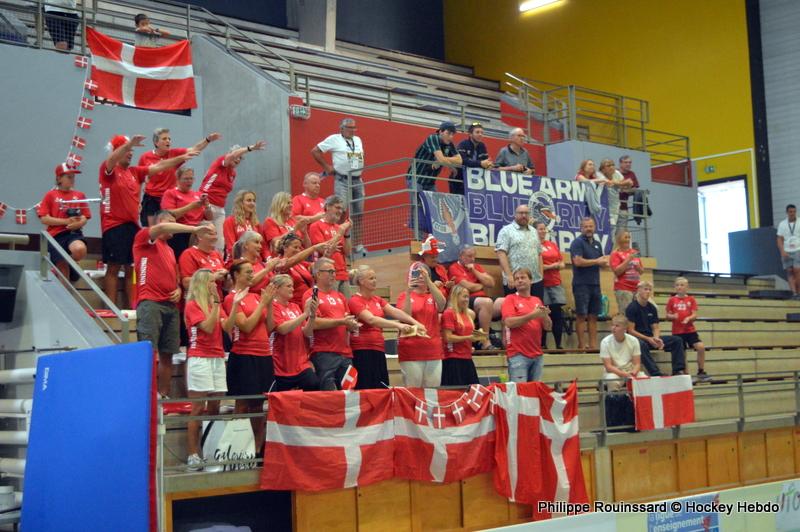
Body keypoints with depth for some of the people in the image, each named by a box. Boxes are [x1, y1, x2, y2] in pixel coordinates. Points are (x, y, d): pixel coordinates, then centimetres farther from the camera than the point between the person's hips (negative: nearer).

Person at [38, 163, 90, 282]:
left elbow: (84, 218, 8)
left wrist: (79, 223, -16)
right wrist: (66, 221, -11)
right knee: (63, 271, -1)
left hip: (74, 233, 1)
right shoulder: (51, 195, 4)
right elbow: (44, 219, -3)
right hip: (57, 235, -1)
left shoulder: (80, 195, 10)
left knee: (80, 249, -33)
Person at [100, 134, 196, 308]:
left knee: (132, 267, 7)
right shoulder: (107, 170, -3)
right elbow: (112, 159, -25)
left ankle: (133, 307, 10)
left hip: (132, 225, 6)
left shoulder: (135, 171, 14)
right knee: (113, 267, -3)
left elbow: (158, 167, 15)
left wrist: (182, 158, 9)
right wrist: (129, 143, -41)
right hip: (114, 226, -6)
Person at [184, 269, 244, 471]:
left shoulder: (216, 304, 17)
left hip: (217, 358, 6)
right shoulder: (192, 305, -3)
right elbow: (208, 327, -16)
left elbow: (227, 327, 3)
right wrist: (216, 303, -17)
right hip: (199, 359, -6)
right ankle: (193, 454, -5)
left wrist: (235, 304, -4)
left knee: (215, 407, 4)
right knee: (198, 408, -7)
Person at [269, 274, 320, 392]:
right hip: (282, 367, -5)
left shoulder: (295, 307, 11)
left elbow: (307, 333, 8)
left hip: (301, 364, 5)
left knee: (315, 385, -14)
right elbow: (283, 329, -20)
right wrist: (305, 314, -20)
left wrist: (312, 315, -8)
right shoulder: (273, 307, -5)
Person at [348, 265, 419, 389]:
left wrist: (415, 322, -15)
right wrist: (398, 325, -32)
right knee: (366, 390, -8)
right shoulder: (355, 301, -8)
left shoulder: (378, 300, 15)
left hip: (379, 349, 8)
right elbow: (371, 319, -22)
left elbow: (395, 311, 2)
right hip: (362, 351, -8)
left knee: (382, 388, 6)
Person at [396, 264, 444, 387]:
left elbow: (442, 304, -10)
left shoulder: (433, 296, 13)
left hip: (433, 351, 3)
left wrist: (428, 280, -19)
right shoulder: (405, 296, 6)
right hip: (411, 351, -3)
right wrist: (408, 293, -17)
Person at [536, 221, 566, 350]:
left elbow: (562, 264, 17)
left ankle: (558, 344, 8)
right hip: (541, 284, -5)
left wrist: (546, 266, -4)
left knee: (557, 314, 3)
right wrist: (552, 266, -5)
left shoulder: (553, 245, 17)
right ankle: (542, 344, 5)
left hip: (555, 283, 5)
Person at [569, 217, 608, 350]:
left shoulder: (597, 244, 17)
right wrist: (597, 261, -8)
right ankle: (582, 345, -1)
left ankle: (593, 345, 11)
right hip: (581, 284, -7)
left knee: (593, 316, 7)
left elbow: (602, 261, 23)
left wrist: (604, 262, -2)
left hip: (595, 284, 7)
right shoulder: (578, 242, -5)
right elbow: (578, 261, -17)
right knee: (581, 315, -4)